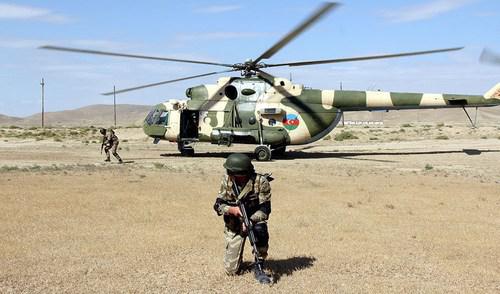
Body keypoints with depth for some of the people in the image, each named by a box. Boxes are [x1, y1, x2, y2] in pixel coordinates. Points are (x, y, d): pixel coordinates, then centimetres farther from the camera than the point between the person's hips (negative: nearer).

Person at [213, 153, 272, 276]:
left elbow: (264, 209, -20)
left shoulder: (260, 182, -20)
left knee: (259, 230, -41)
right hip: (233, 226, 2)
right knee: (231, 270, -4)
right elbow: (218, 205, -8)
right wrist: (231, 210, -30)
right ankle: (234, 257, 34)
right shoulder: (226, 180, -10)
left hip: (254, 220, -2)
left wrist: (249, 221, -37)